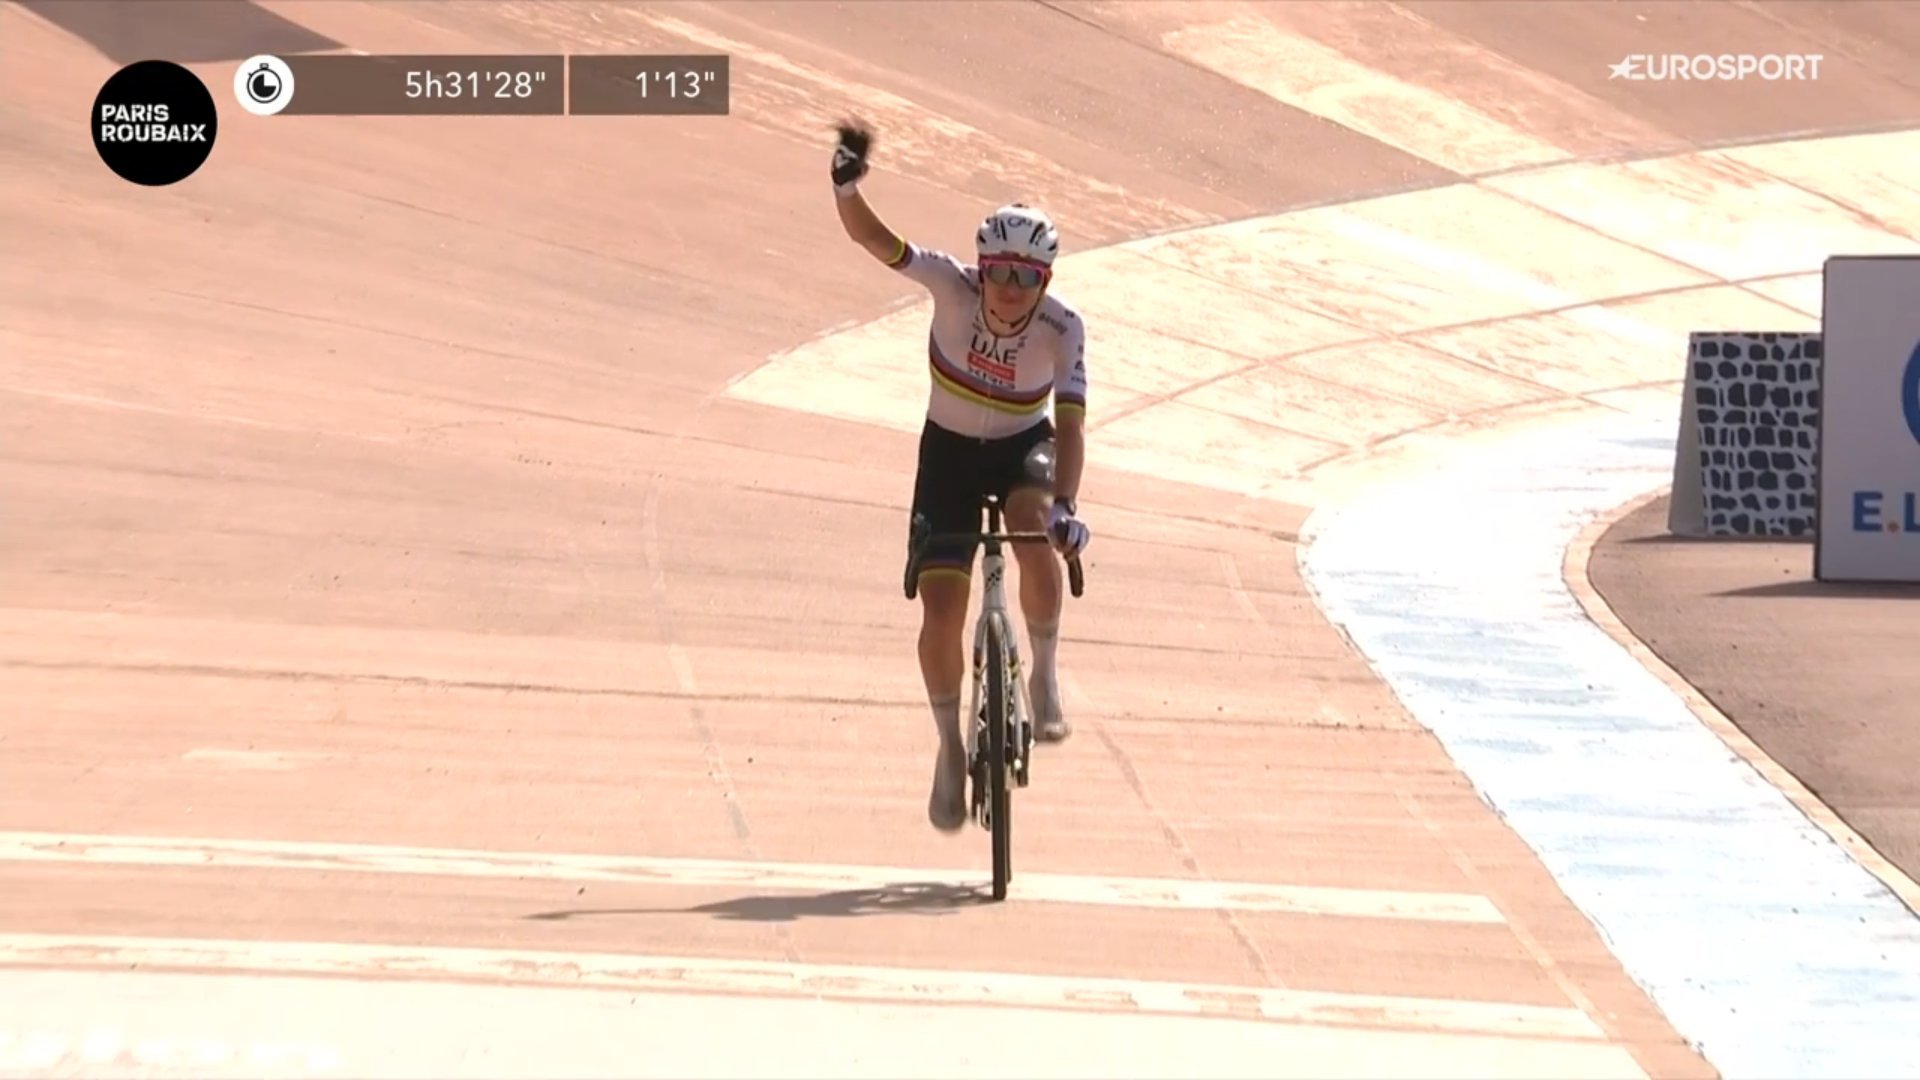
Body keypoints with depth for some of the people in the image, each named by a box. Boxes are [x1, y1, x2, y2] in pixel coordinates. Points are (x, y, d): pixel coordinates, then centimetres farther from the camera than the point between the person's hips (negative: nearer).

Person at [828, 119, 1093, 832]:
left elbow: (1070, 424, -31)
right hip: (949, 452, 1)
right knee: (941, 616, -7)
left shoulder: (1062, 330, -24)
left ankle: (1046, 675, -11)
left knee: (1035, 538, -35)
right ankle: (950, 749, 18)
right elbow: (874, 240, -32)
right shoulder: (953, 287, -24)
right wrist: (846, 184, -52)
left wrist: (1064, 504, -46)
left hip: (1024, 449, -1)